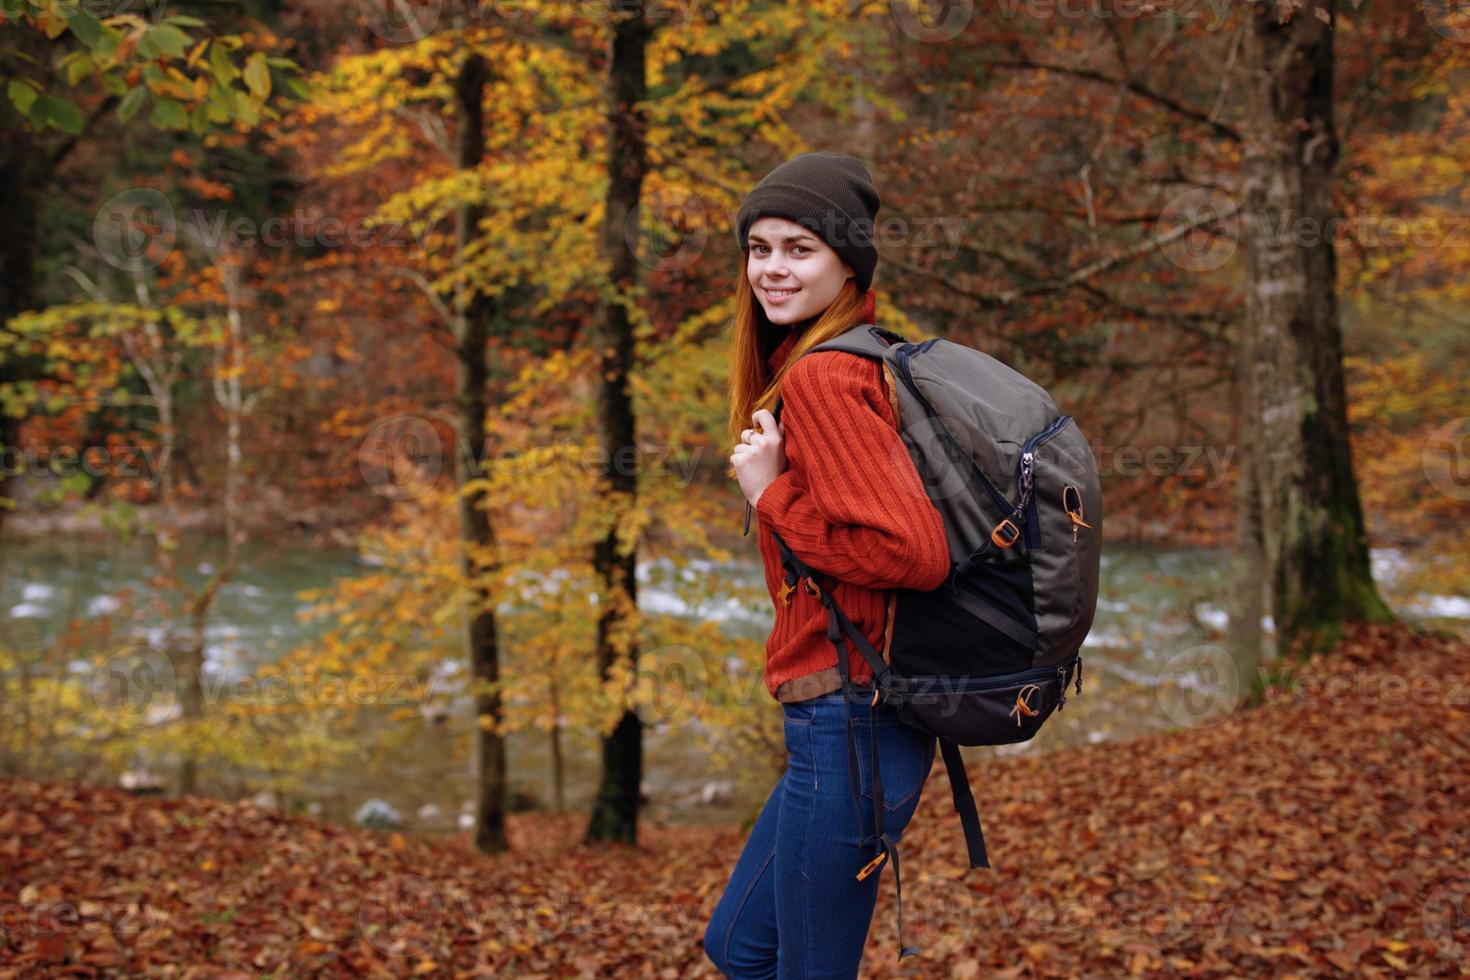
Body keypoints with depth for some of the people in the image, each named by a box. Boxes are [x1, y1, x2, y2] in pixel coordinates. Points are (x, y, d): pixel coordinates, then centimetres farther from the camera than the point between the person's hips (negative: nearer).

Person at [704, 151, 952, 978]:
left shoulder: (821, 376, -17)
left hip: (848, 725, -10)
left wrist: (773, 497, -17)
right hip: (848, 723, 10)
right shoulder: (861, 360, 11)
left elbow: (913, 551, -26)